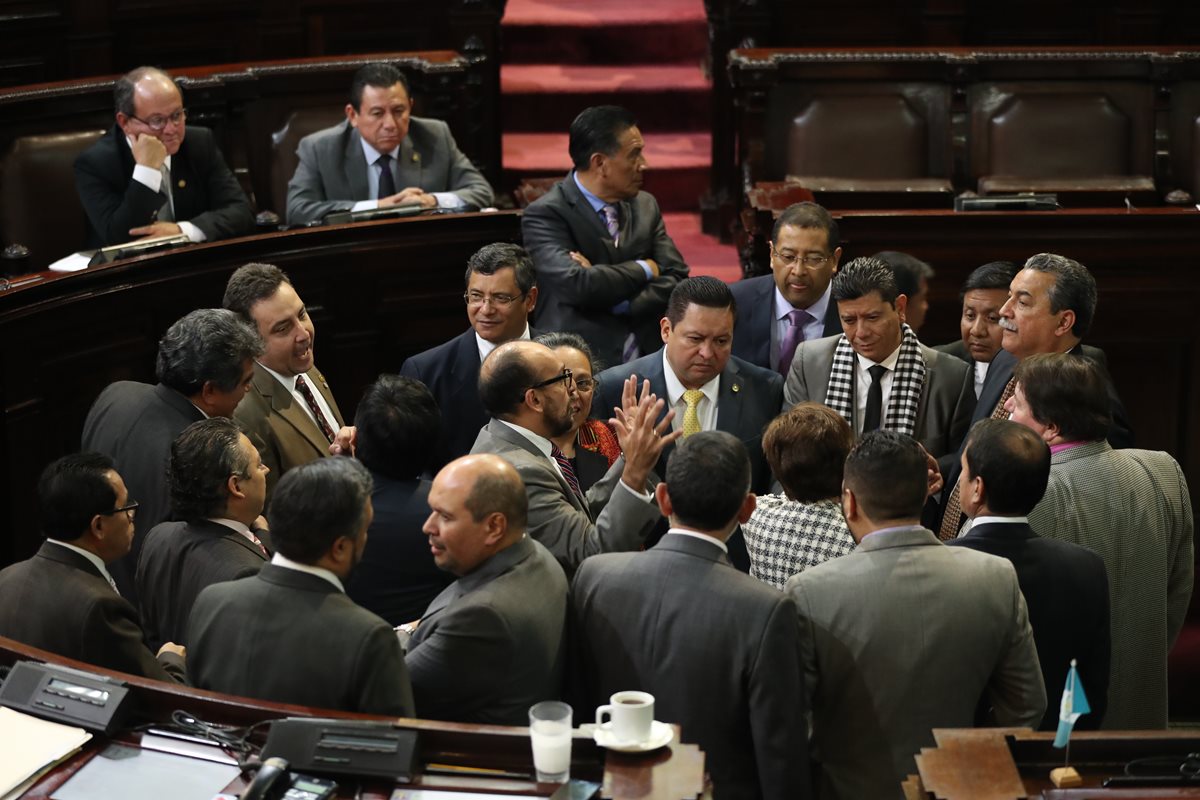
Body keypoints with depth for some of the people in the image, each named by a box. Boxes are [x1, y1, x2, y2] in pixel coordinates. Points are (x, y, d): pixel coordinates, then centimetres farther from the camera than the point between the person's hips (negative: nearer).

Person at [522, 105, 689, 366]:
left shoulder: (646, 206, 14)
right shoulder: (544, 215, -4)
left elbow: (676, 279, 7)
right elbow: (574, 284, -17)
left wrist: (615, 301, -8)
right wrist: (643, 269, -4)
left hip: (646, 361, 4)